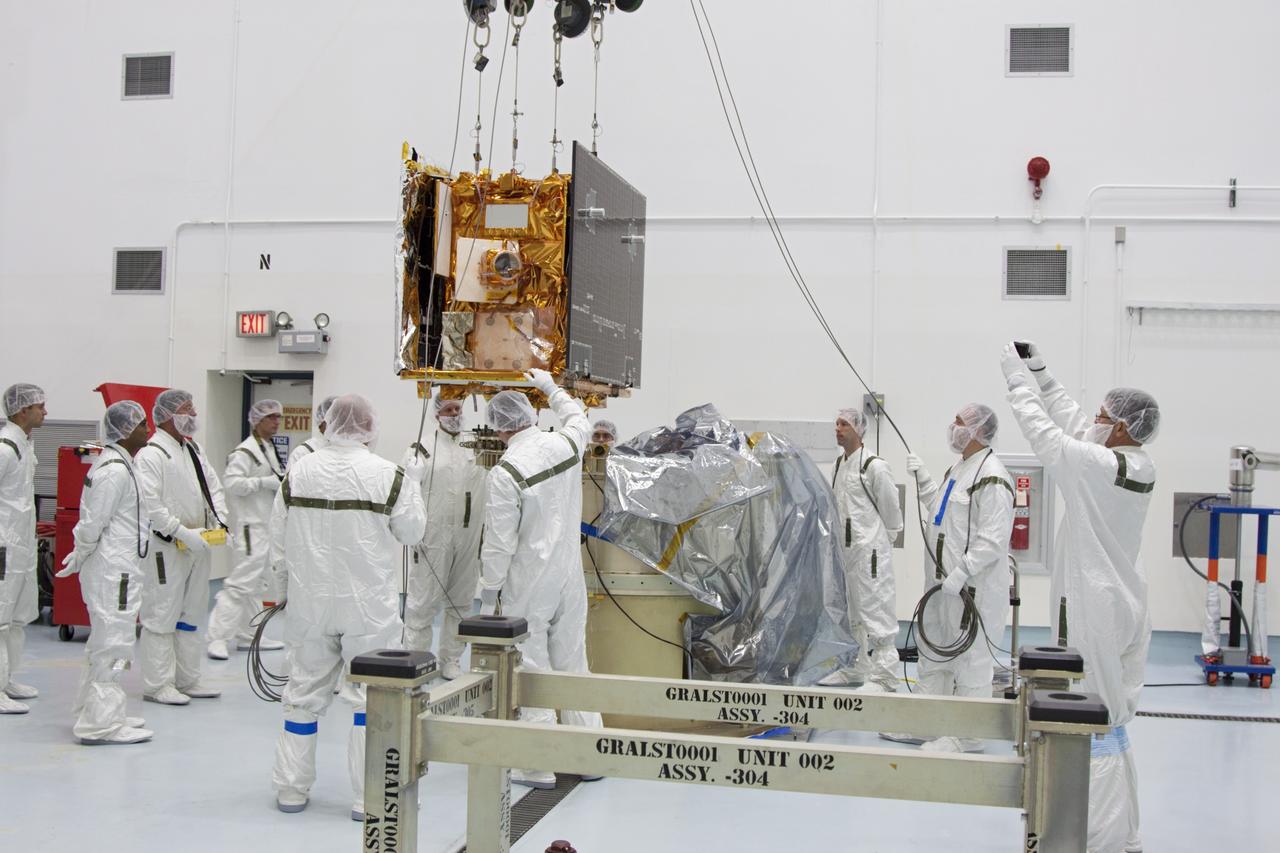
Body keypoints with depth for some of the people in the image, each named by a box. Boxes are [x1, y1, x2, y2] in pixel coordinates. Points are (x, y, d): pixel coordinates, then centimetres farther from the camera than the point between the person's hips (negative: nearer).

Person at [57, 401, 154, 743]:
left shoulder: (118, 464, 14)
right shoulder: (115, 470, -18)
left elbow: (93, 523, 18)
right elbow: (93, 523, -19)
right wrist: (78, 560, -6)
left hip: (119, 567, 11)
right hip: (113, 570, -11)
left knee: (106, 642, 19)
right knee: (112, 642, -5)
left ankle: (93, 712, 31)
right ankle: (102, 723, 1)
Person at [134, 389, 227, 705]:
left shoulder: (193, 450, 14)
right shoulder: (150, 454, -13)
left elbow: (213, 486, 17)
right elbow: (149, 504, -20)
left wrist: (220, 521, 0)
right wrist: (182, 533, -21)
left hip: (197, 545, 9)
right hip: (166, 548, -9)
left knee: (191, 615, 15)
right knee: (161, 615, -3)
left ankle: (187, 680, 26)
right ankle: (157, 685, 5)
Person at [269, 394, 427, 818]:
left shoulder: (298, 472, -2)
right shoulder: (389, 475, -11)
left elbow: (279, 540, 5)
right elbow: (411, 533, 0)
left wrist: (283, 588, 19)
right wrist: (414, 485, 13)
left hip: (311, 603, 3)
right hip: (368, 605, -3)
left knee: (305, 691, 14)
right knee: (371, 695, 5)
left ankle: (291, 788, 23)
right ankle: (368, 796, 8)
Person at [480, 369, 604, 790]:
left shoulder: (506, 473, -18)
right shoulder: (566, 444, -2)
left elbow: (499, 542, -14)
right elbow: (579, 418, 25)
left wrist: (488, 593, -4)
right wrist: (551, 389, 37)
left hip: (528, 585, -6)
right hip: (570, 577, 6)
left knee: (532, 669, 3)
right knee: (573, 664, 14)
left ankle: (540, 765, 8)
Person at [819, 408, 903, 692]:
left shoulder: (874, 467, -13)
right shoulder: (838, 465, 11)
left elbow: (891, 509, -7)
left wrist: (883, 540, 2)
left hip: (870, 551, -9)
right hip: (844, 549, 9)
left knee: (874, 611, -7)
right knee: (848, 612, 17)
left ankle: (883, 677, -1)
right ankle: (854, 668, 31)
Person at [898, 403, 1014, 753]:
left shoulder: (991, 475, -17)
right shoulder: (957, 469, 14)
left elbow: (993, 539, -22)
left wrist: (961, 574, -24)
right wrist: (922, 479, 13)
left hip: (973, 586, -10)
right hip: (943, 580, 10)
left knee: (970, 659, 1)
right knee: (933, 654, 18)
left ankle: (967, 736, 11)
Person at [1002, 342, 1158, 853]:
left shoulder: (1101, 466, -18)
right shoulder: (1138, 465, 6)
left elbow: (1044, 432, -9)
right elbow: (1071, 421, 15)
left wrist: (1017, 377, 2)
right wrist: (1039, 371, 16)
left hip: (1095, 609, -9)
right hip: (1123, 603, 9)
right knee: (1114, 721, 16)